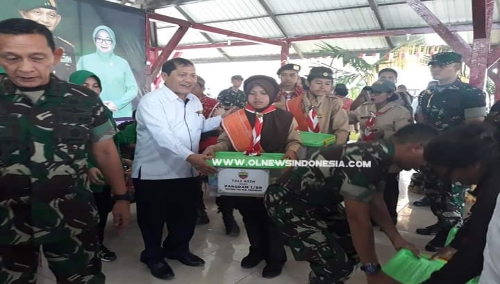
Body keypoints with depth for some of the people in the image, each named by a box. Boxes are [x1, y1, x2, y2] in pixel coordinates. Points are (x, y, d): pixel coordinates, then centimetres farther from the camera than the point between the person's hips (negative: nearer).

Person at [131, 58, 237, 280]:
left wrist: (221, 119, 8)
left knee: (186, 216, 19)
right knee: (154, 219, 10)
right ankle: (153, 256, 33)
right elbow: (163, 135, -30)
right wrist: (190, 157, -42)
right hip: (154, 173, -7)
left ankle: (178, 249, 43)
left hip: (187, 172, 7)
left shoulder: (194, 101, 9)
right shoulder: (151, 101, -16)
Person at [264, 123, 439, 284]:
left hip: (317, 199, 10)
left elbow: (376, 203, 12)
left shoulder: (381, 157, -1)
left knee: (353, 247, 14)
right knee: (334, 263, -14)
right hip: (287, 200, -10)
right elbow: (358, 219, -29)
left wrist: (397, 239, 10)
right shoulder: (365, 159, -32)